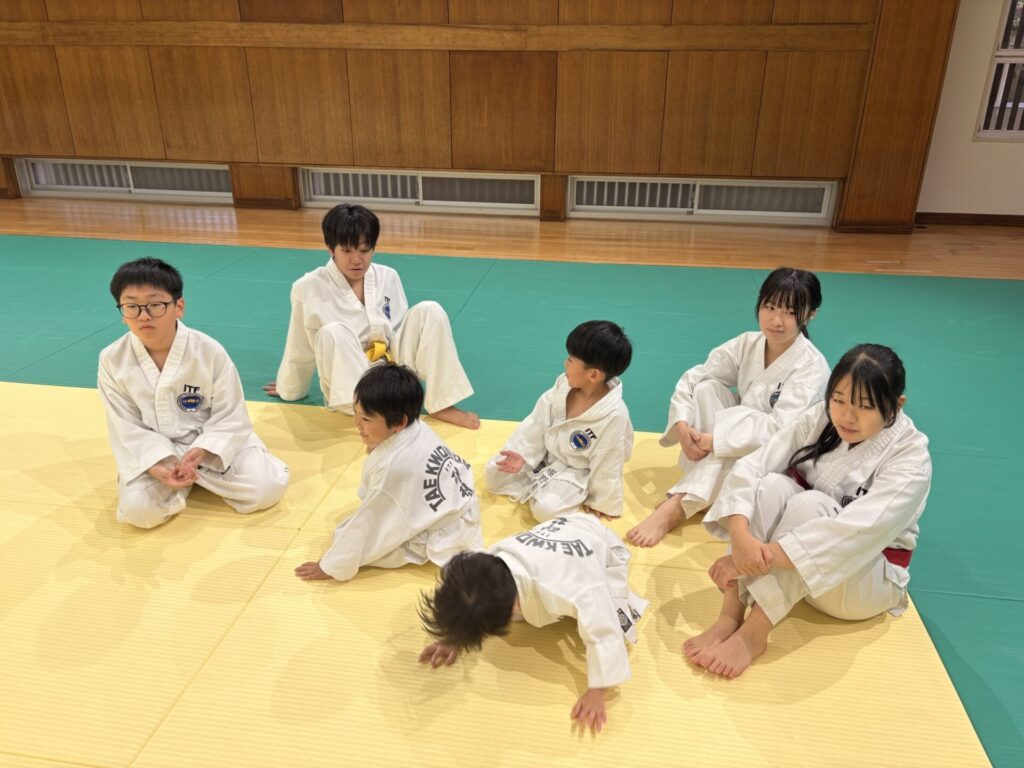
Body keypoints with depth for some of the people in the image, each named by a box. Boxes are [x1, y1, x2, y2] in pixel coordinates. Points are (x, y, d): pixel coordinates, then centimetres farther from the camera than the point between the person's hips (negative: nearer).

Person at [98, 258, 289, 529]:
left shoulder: (210, 352, -18)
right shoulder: (113, 360, -12)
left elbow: (229, 417, -12)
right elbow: (127, 429, -8)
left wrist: (200, 452, -27)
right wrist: (157, 465, -24)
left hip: (212, 441, 0)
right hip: (154, 449, 1)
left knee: (267, 489, -18)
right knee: (138, 509, -25)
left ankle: (196, 469, 6)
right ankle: (189, 476, 5)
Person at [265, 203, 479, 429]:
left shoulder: (388, 278, 1)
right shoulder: (308, 288, -9)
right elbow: (301, 349, 2)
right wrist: (290, 390, 13)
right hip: (349, 381, -3)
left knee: (429, 311, -15)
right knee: (333, 333, -32)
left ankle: (441, 405, -14)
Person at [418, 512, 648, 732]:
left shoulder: (568, 591, -50)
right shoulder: (488, 564, -31)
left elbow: (604, 635, -41)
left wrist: (596, 693, -37)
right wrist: (454, 637, -12)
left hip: (602, 548, -5)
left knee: (613, 630, -15)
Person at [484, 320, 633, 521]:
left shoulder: (614, 415, -33)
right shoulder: (564, 385, -17)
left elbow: (606, 465, -21)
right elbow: (538, 423, -6)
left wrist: (602, 503, -10)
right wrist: (522, 454, -14)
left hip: (577, 472, -5)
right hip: (544, 454, 5)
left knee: (546, 508, -27)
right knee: (493, 473, 2)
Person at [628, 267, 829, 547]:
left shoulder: (812, 366, -22)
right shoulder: (748, 344, -7)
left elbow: (781, 431, -31)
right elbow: (692, 378, -8)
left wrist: (714, 439, -35)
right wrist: (683, 426, -26)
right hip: (740, 434, 5)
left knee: (733, 419, -35)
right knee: (706, 388, -19)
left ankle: (676, 506, -36)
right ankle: (701, 486, -21)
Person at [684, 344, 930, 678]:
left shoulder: (910, 459, -21)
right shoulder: (819, 420, -9)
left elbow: (857, 532, -35)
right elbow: (752, 466, -19)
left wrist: (763, 556, -43)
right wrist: (741, 536, -38)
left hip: (866, 578, -4)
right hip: (793, 567, 4)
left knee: (809, 504, -34)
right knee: (773, 486, -28)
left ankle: (752, 634, -31)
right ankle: (731, 615, -30)